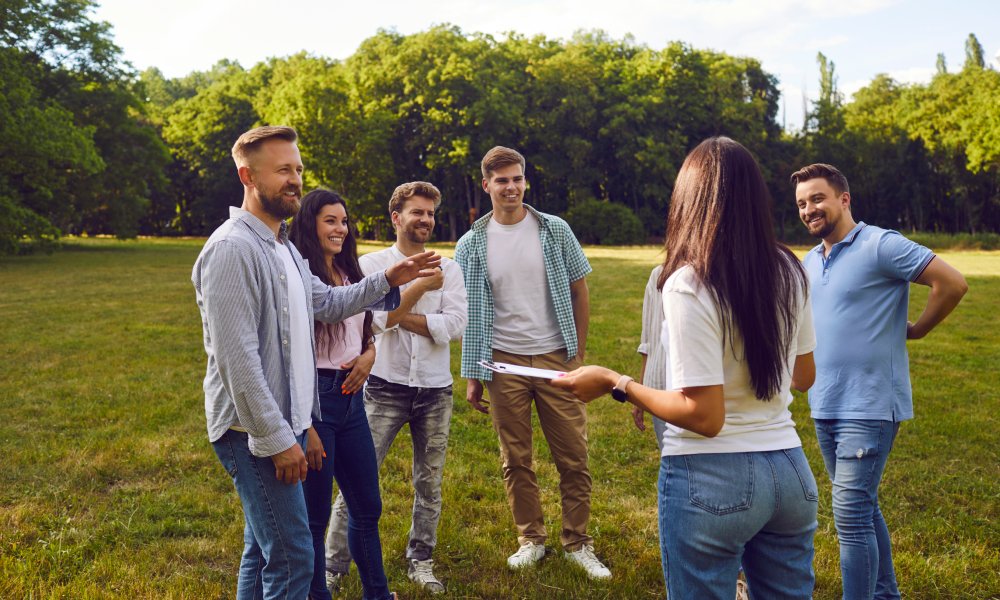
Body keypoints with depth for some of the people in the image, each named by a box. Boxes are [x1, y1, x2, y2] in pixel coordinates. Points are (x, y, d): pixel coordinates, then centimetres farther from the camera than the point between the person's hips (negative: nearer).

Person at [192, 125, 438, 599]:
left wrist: (387, 280, 12)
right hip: (256, 432, -10)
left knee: (263, 550, 19)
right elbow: (237, 358, -23)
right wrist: (278, 439, -21)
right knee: (292, 559, -5)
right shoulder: (231, 249, -19)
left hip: (282, 424, 10)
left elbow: (326, 302, 24)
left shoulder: (283, 246, 13)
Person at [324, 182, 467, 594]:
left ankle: (420, 560, 28)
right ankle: (333, 566, 13)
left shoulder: (448, 270, 3)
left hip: (435, 390, 3)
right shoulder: (371, 265, -2)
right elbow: (376, 320, -16)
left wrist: (397, 315, -14)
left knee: (429, 481, 12)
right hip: (386, 388, -2)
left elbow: (455, 326, -10)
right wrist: (421, 286, -13)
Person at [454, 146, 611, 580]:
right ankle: (531, 539, 25)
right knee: (515, 461, 9)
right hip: (504, 363, 1)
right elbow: (467, 316, 5)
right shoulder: (471, 245, 2)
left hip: (556, 358, 0)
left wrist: (579, 353, 1)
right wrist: (472, 376, 2)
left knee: (573, 458, 3)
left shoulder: (555, 231, 1)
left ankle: (578, 543, 18)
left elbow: (579, 293, 5)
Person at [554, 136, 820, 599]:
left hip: (713, 480, -6)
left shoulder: (688, 285, -18)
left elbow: (703, 416, -20)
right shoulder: (789, 271, 1)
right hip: (790, 472, 6)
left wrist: (615, 383, -10)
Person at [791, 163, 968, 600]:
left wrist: (916, 331, -5)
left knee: (851, 514, -9)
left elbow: (953, 283, -15)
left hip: (869, 406, -8)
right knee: (863, 507, 18)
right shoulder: (810, 261, 11)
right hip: (825, 406, 8)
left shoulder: (880, 245, -12)